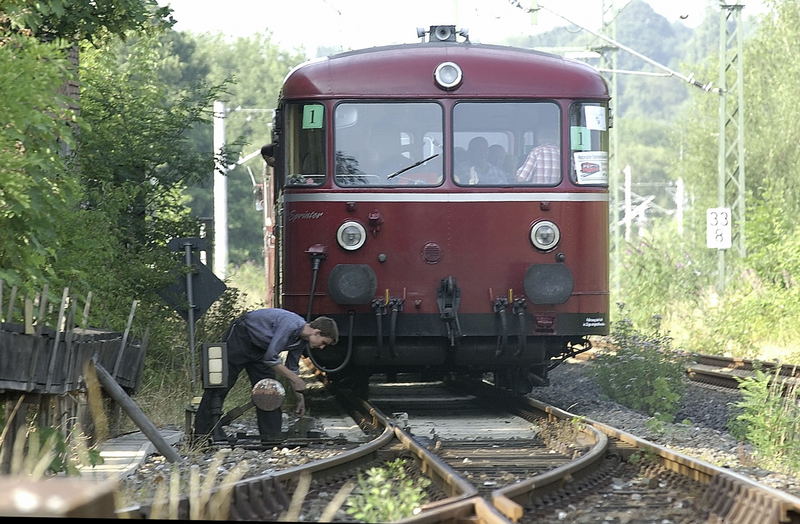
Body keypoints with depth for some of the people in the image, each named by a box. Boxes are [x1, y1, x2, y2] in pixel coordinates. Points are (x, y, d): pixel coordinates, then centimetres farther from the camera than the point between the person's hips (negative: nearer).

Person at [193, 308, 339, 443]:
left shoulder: (302, 340, -3)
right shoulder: (290, 326, -32)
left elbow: (291, 368, 11)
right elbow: (271, 358, -32)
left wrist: (299, 396, 10)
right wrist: (295, 379, -23)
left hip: (259, 348, 9)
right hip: (240, 337, -9)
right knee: (221, 384, -8)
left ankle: (271, 435, 5)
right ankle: (201, 432, -8)